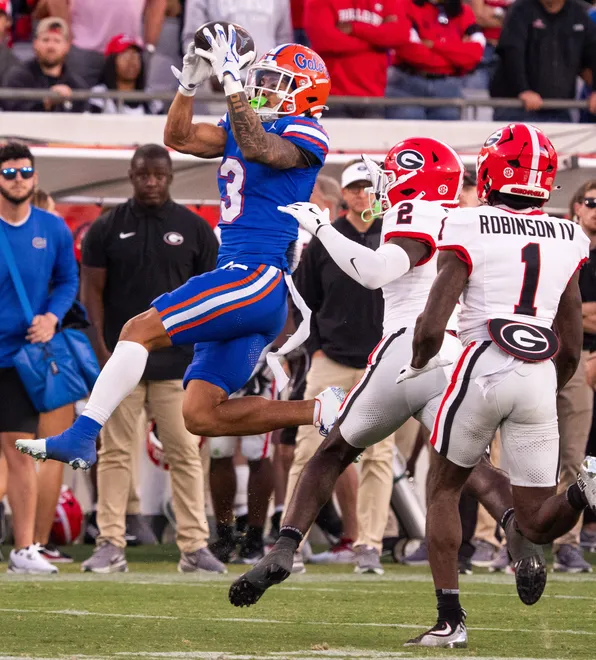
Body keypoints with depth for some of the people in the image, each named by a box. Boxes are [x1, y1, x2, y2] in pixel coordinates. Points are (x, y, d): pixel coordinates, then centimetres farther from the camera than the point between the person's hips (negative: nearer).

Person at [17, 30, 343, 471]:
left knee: (140, 331, -16)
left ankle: (82, 437, -17)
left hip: (257, 277, -10)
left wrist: (232, 81, -26)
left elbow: (257, 149, -24)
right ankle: (320, 411, 5)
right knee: (201, 415, 4)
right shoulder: (247, 126, 22)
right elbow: (180, 138, 20)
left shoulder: (305, 135, -4)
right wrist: (190, 82, 7)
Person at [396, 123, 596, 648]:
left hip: (484, 367, -3)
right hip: (541, 376, 3)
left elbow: (432, 327, -6)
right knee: (537, 523, 8)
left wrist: (418, 366, 15)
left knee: (444, 489, 17)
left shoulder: (470, 231, -2)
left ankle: (450, 619, 8)